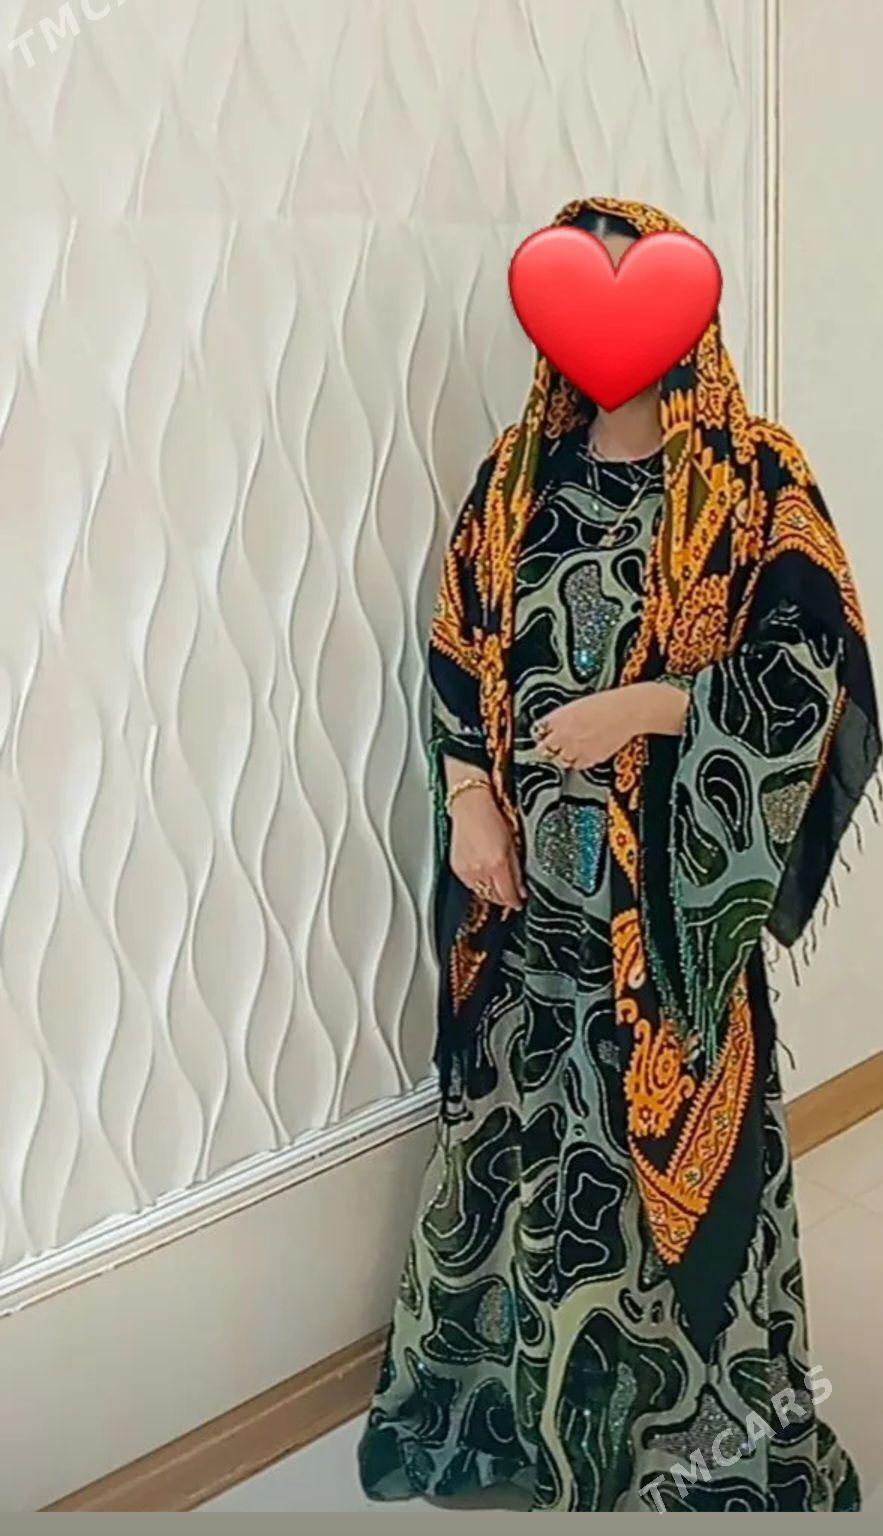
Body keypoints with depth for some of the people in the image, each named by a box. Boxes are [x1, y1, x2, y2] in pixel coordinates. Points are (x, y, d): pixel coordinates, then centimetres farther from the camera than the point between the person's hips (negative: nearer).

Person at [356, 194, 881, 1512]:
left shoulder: (753, 480, -5)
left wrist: (641, 707, -18)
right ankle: (525, 1376, 36)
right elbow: (456, 651, 7)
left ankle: (690, 1403, 29)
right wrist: (470, 801, -4)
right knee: (524, 1118, 13)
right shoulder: (518, 472, 7)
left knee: (667, 1118, 6)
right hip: (528, 874, 4)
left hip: (671, 880, -3)